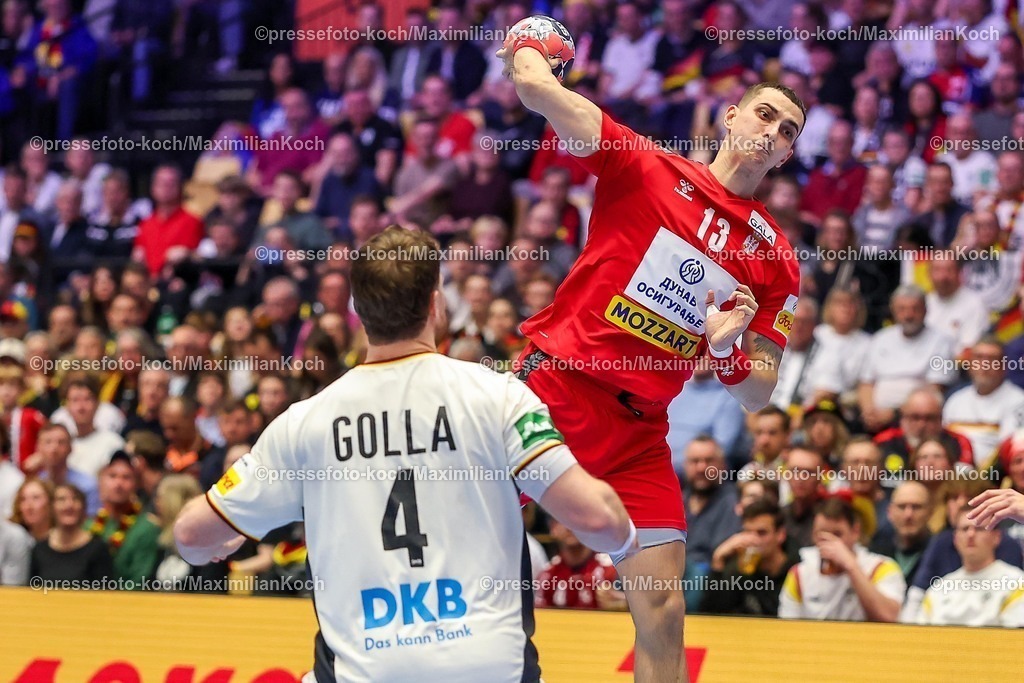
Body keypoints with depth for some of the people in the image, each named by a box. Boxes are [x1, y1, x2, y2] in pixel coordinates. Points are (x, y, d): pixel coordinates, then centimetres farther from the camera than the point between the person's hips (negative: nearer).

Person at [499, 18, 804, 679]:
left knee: (663, 612, -2)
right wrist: (526, 52, 8)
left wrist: (725, 347, -10)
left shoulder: (777, 258, 10)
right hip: (554, 388, -4)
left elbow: (758, 394, 10)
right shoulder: (647, 168, -2)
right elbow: (539, 89, -13)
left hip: (640, 433, 4)